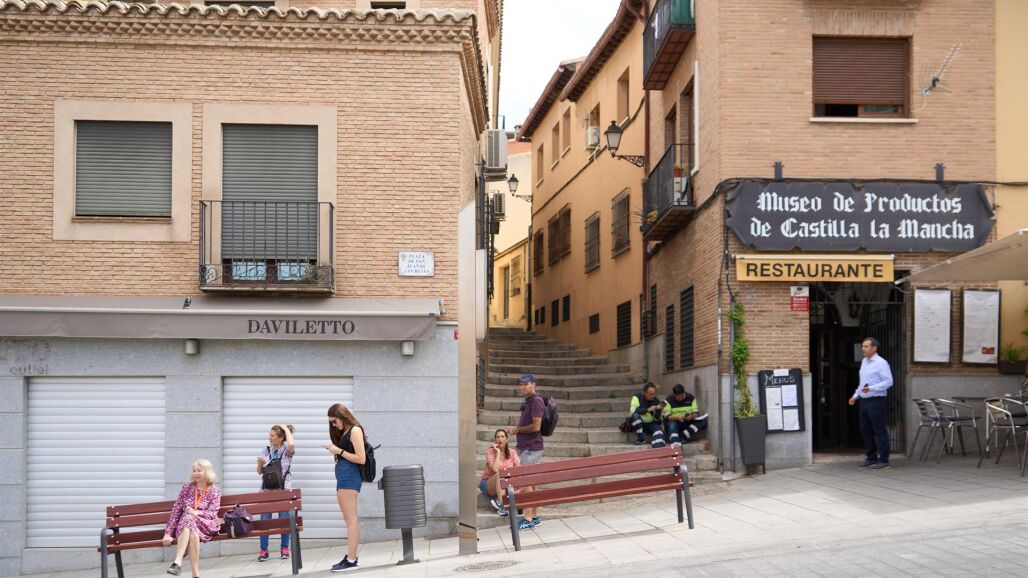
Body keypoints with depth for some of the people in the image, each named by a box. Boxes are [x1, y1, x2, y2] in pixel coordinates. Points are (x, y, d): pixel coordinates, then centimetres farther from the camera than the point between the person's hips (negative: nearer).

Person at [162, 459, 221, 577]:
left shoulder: (215, 491, 6)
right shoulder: (187, 487, 10)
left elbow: (212, 513, -5)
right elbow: (176, 509, 5)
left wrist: (196, 513, -25)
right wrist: (168, 533, -4)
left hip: (206, 524, -2)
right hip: (185, 523, 2)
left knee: (189, 519, -36)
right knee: (193, 533, -36)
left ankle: (178, 562, -43)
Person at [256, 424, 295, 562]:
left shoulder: (287, 450, -3)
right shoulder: (266, 450, 7)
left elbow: (291, 444, -31)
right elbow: (260, 472, 11)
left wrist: (286, 429, -16)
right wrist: (259, 464, -11)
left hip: (283, 489, -3)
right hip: (267, 489, 3)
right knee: (264, 520, 0)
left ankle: (284, 548, 18)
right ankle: (263, 550, 7)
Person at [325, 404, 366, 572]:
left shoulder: (355, 430, -7)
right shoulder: (345, 432, 19)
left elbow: (361, 458, -14)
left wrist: (339, 451, -12)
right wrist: (335, 450, 1)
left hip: (349, 476, -9)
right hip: (343, 476, 9)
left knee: (351, 519, -10)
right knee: (349, 519, 9)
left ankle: (351, 560, -11)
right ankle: (350, 556, 12)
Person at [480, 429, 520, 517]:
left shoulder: (512, 452, 0)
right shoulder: (490, 451, -11)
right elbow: (495, 469, -26)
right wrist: (498, 452, -21)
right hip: (488, 484, -4)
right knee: (499, 475, -37)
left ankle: (497, 499, -19)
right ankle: (501, 505, -39)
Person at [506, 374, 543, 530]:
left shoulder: (537, 401, -13)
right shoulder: (527, 402, 18)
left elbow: (536, 426, -20)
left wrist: (517, 429, -9)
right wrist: (515, 428, 9)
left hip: (531, 448, -10)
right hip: (525, 447, 10)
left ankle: (528, 519, -8)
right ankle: (535, 516, 17)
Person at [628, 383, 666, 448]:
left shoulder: (656, 401, -3)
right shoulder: (637, 397, -12)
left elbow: (657, 419, -5)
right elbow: (633, 411, -27)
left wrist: (659, 410, -23)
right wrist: (647, 409, -31)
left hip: (650, 424, 2)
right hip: (637, 423, -2)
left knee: (658, 430, -27)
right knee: (635, 415, -33)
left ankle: (657, 447, -53)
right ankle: (641, 439, -22)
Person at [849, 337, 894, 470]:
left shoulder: (881, 363, -11)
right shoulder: (864, 362, 15)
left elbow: (888, 381, -17)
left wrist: (871, 388, -25)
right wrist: (856, 395, 17)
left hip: (876, 400, -9)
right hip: (864, 401, 9)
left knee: (879, 431, -4)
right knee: (865, 430, 12)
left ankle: (883, 460, 1)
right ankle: (871, 458, 22)